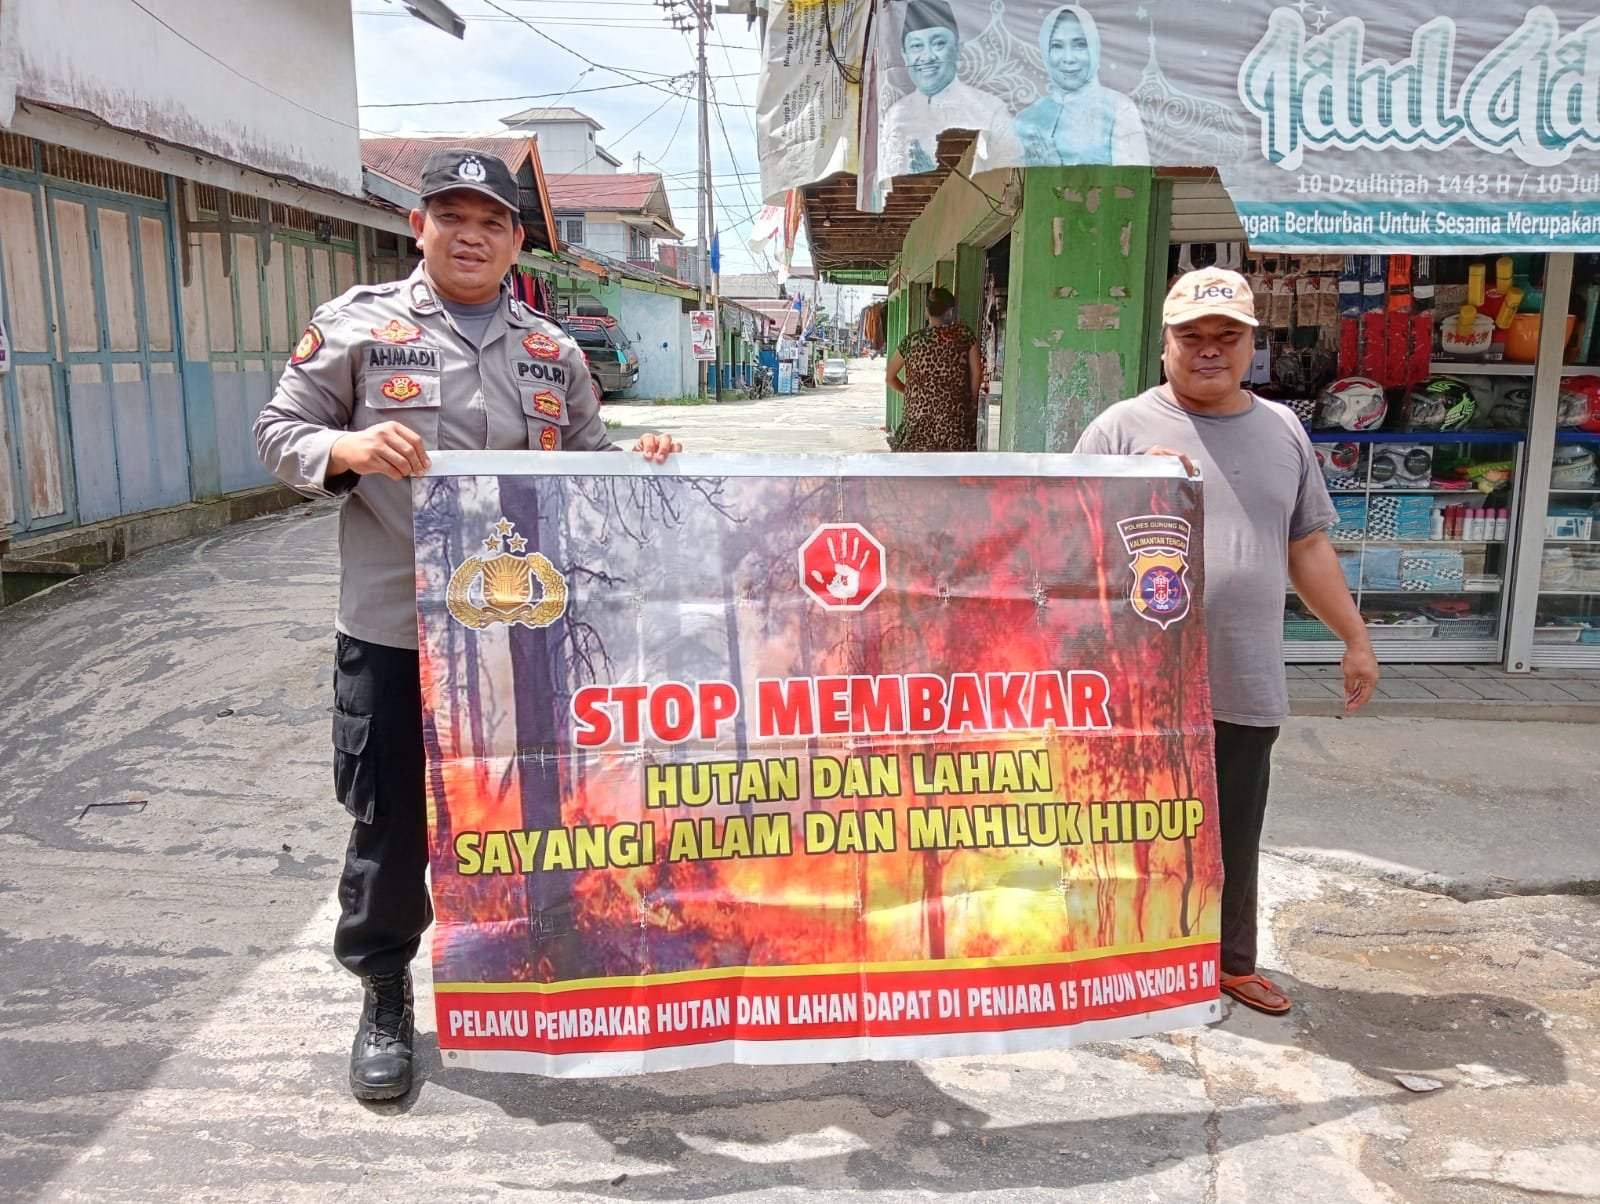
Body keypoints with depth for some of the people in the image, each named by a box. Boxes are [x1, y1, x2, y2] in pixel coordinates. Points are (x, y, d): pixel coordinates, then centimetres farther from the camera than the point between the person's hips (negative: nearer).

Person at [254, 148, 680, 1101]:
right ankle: (384, 996, 28)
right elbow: (281, 432, 2)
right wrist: (347, 450, -18)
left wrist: (640, 463, -4)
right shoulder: (358, 324, 1)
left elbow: (588, 462, 17)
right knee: (392, 820, 6)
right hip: (395, 628, -3)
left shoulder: (552, 350, 12)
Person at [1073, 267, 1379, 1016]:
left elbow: (1308, 546, 19)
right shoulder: (1124, 428, -2)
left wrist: (1355, 637, 18)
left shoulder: (1282, 430, 12)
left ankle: (1232, 960, 34)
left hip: (1248, 683, 4)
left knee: (1235, 837, 15)